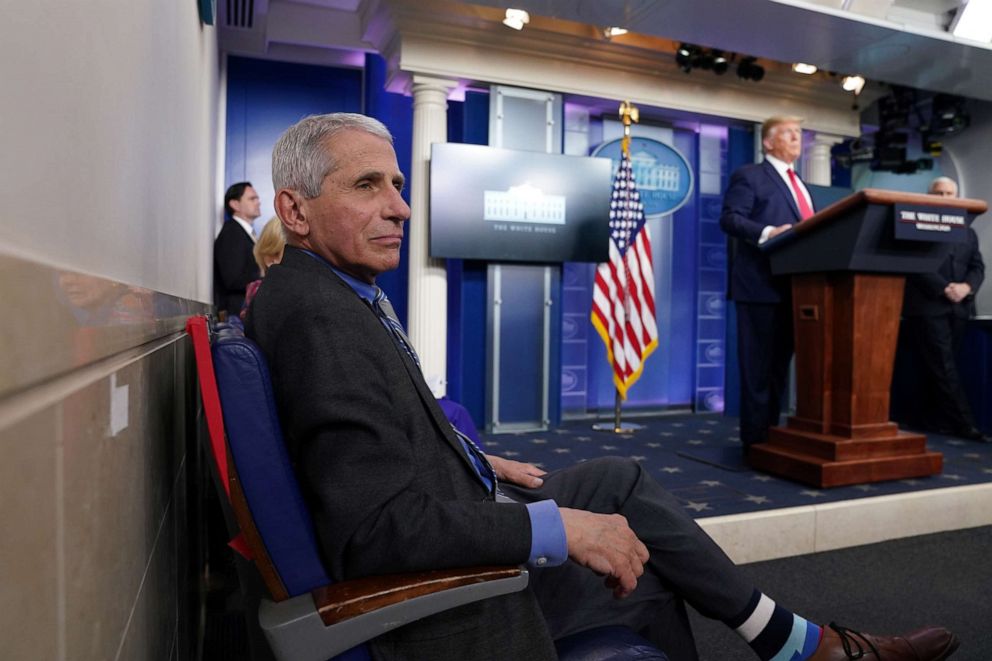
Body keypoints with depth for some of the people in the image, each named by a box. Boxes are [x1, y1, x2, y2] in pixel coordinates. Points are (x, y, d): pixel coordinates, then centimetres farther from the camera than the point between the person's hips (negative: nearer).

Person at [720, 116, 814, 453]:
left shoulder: (800, 185, 26)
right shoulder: (749, 175, 0)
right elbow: (730, 218, -12)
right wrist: (768, 233, -26)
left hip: (794, 285, 8)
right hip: (761, 284, -8)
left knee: (780, 363, 11)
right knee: (759, 365, -6)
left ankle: (772, 433, 20)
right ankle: (756, 440, 1)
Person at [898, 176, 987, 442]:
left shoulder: (968, 233, 21)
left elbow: (977, 267, 12)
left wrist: (966, 287, -9)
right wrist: (945, 288, -16)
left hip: (959, 309, 6)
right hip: (927, 307, -6)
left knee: (934, 369, 8)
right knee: (944, 369, -8)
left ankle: (928, 420, 15)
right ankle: (964, 424, -8)